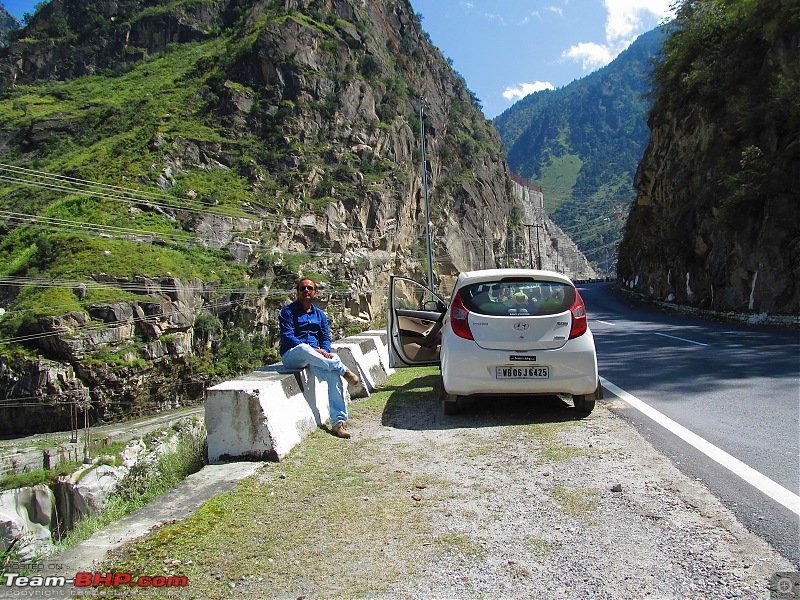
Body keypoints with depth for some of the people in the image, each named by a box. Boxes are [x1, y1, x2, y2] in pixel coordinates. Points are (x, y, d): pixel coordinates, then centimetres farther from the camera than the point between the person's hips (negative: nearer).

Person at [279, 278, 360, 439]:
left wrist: (325, 351, -13)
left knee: (333, 374, -27)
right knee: (303, 348, -42)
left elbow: (325, 338, 12)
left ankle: (338, 422, -27)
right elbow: (287, 337, -10)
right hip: (291, 356, -4)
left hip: (314, 355, 4)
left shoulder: (320, 314, 18)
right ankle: (343, 370, -33)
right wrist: (313, 350, -22)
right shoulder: (288, 311, 2)